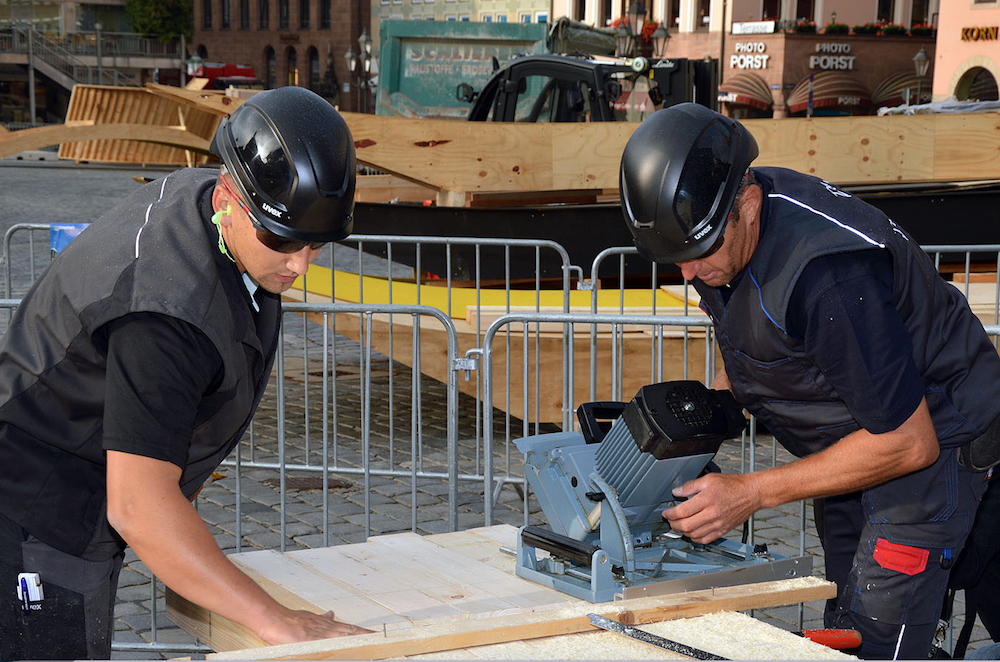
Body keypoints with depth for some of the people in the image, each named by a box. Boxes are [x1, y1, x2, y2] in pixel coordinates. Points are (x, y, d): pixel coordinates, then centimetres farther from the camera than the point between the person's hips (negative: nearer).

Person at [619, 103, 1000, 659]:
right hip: (852, 436, 9)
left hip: (931, 434, -9)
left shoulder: (829, 275, -37)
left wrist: (751, 493, -27)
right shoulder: (716, 221, -9)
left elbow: (908, 443, -29)